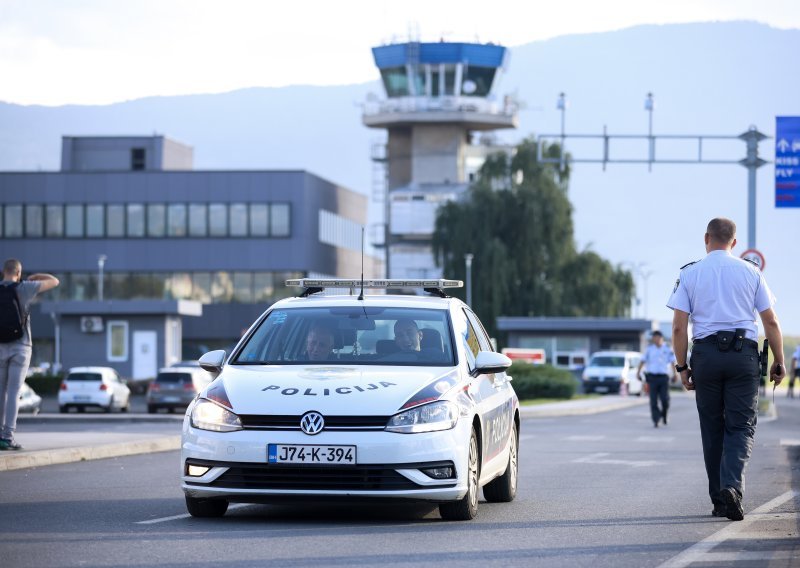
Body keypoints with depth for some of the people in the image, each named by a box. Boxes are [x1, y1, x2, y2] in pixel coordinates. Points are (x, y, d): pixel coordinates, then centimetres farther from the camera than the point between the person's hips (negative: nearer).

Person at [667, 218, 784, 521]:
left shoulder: (689, 274, 4)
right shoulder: (750, 272, 6)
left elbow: (679, 326, -1)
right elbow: (770, 321, 4)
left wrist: (682, 366, 6)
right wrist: (779, 361, 10)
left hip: (705, 352, 1)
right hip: (743, 352, -1)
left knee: (712, 428, 10)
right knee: (741, 426, 1)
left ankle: (719, 499, 13)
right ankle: (732, 487, -22)